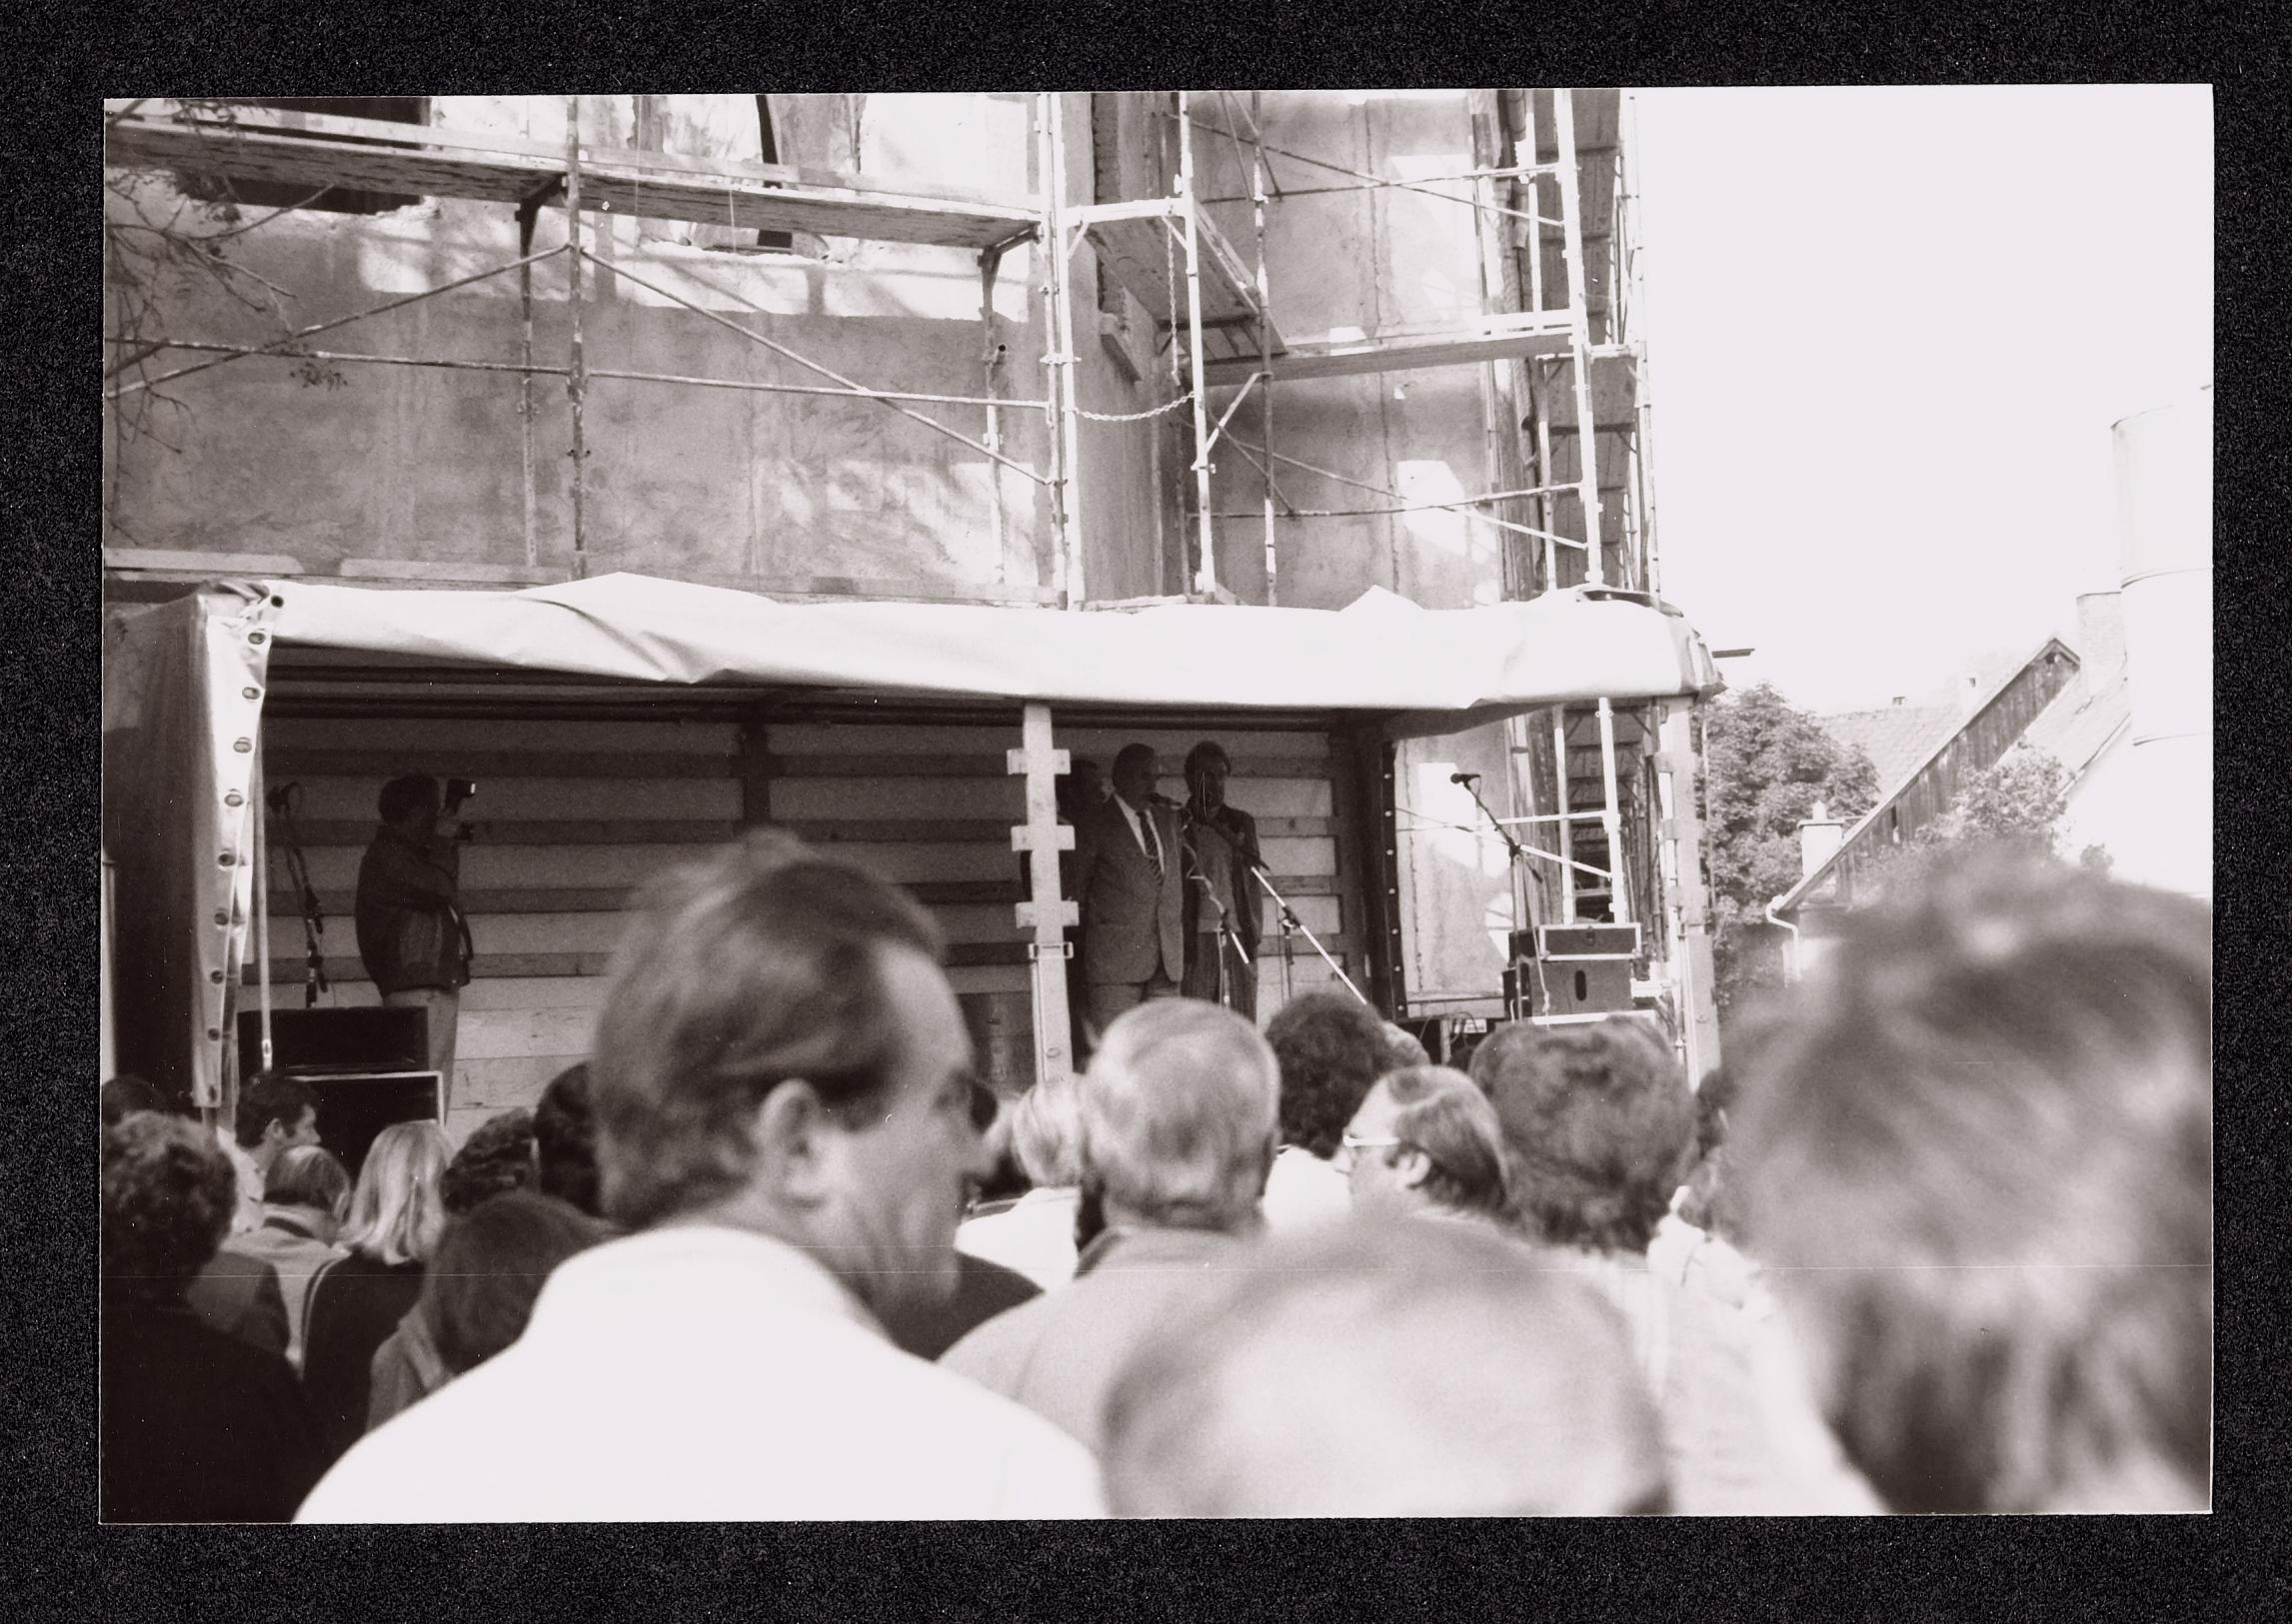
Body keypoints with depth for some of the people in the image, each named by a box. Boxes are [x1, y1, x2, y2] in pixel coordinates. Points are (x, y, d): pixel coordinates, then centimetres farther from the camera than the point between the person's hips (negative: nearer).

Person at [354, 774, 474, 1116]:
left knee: (439, 1075, 8)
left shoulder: (417, 852, 19)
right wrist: (447, 845, -6)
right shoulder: (387, 854, -10)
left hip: (442, 978, 10)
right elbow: (440, 889, -20)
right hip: (415, 982, -10)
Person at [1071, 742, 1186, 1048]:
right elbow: (1075, 892, 3)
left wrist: (1180, 938, 16)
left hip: (1167, 956, 5)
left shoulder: (1167, 818, 16)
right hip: (1116, 958, -5)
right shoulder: (1096, 827, -2)